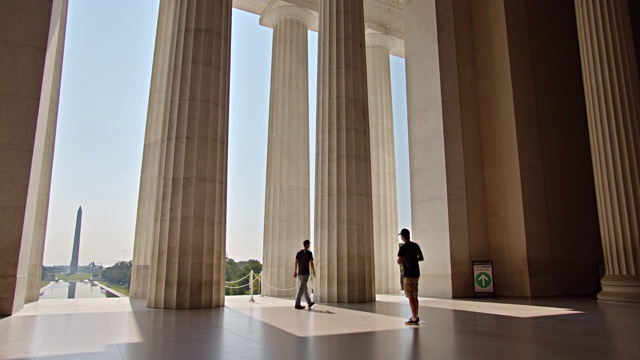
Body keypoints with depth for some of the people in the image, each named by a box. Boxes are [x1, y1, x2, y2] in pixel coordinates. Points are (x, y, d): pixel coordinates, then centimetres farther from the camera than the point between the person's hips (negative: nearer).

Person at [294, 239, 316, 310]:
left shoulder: (299, 252, 9)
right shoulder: (309, 253, -8)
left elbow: (296, 262, 5)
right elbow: (311, 263, -11)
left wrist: (295, 272, 9)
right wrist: (314, 272, 0)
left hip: (299, 273, 7)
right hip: (305, 273, -7)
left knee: (305, 288, 15)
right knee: (301, 289, -8)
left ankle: (309, 303, 26)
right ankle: (297, 304, -11)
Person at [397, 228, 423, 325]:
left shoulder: (403, 248, -13)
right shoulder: (415, 246, 6)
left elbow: (399, 261, -16)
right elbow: (421, 258, 11)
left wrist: (402, 261, 6)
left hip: (408, 274, -7)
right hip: (416, 273, 7)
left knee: (410, 297, -4)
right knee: (415, 296, 15)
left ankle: (414, 319, -4)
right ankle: (415, 317, 23)